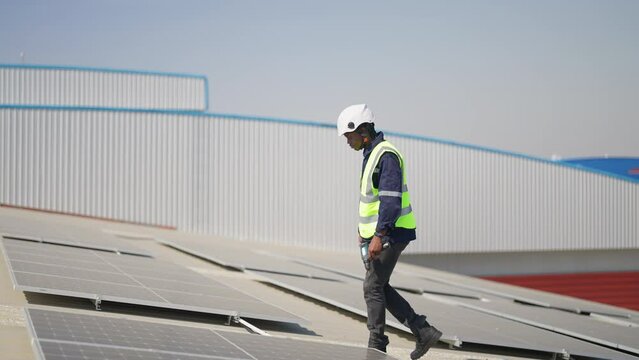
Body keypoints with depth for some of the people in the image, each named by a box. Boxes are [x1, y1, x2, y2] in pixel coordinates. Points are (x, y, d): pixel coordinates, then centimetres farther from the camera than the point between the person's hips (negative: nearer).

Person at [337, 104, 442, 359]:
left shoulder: (387, 155, -18)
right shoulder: (371, 154, 14)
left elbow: (391, 199, -25)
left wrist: (379, 236, -28)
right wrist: (364, 228, 26)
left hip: (391, 233, -10)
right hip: (378, 232, 10)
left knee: (373, 287, -6)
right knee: (378, 287, 11)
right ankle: (423, 332, 14)